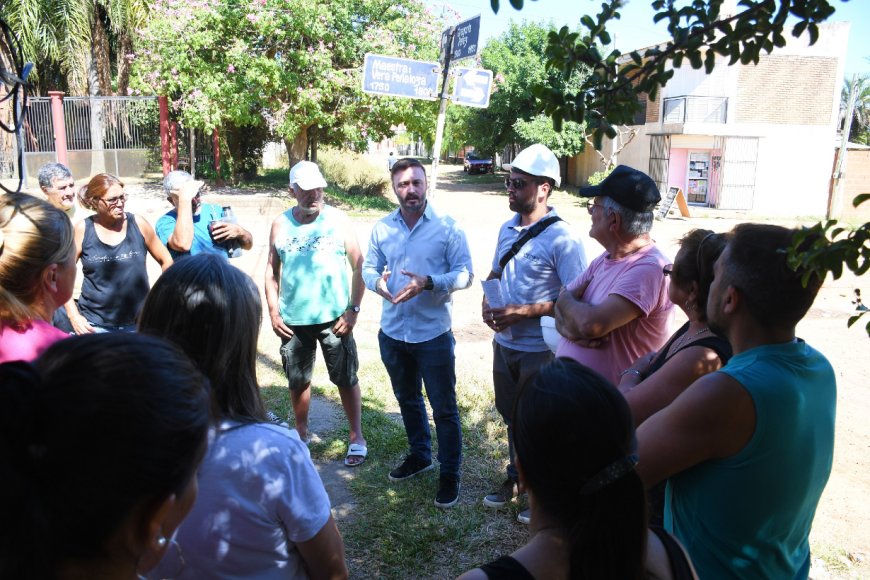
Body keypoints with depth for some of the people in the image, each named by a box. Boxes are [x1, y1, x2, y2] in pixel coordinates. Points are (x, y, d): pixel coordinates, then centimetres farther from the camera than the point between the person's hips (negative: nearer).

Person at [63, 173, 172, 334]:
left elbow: (165, 261, 7)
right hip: (95, 325, 0)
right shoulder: (83, 229, -3)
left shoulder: (138, 224, -2)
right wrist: (73, 315, -4)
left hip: (138, 324, 1)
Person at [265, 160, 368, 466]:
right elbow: (272, 270, 9)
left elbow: (359, 266, -3)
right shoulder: (281, 224, 2)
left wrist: (353, 309, -9)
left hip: (334, 318, -2)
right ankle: (301, 434, 33)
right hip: (293, 320, 3)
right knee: (297, 381, 14)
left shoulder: (338, 219, -4)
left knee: (346, 379, 6)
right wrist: (274, 312, 1)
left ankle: (357, 437, 21)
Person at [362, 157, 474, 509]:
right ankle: (419, 455, 43)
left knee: (444, 408, 4)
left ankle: (449, 474, 20)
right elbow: (368, 268, 9)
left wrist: (428, 283, -25)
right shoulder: (382, 228, 5)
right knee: (407, 400, 22)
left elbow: (465, 274, -10)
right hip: (392, 333, 5)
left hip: (433, 334, -5)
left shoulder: (447, 227, -8)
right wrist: (377, 282, -15)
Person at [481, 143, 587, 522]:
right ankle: (515, 478, 43)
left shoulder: (561, 239, -19)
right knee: (511, 416, 22)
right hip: (504, 342, 7)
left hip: (539, 349, -7)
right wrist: (488, 303, -4)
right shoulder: (507, 229, 5)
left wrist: (521, 313, -25)